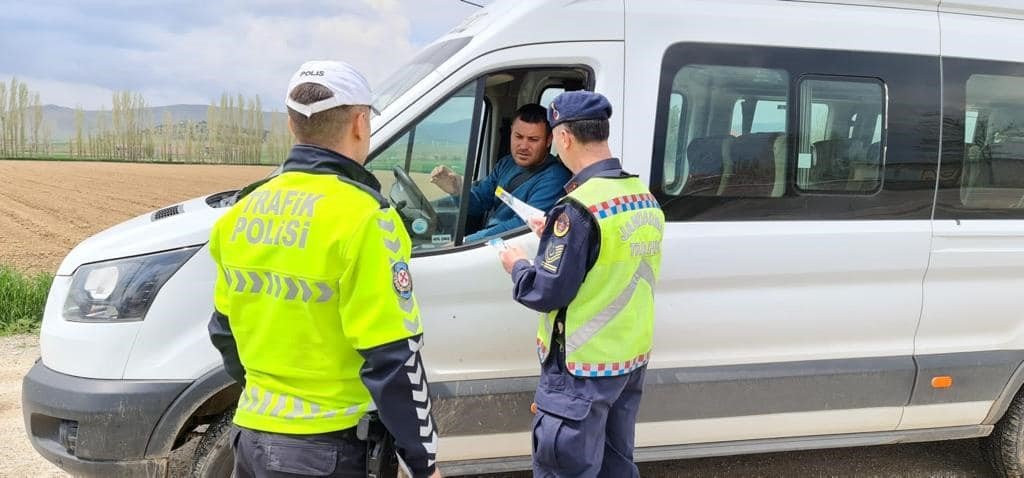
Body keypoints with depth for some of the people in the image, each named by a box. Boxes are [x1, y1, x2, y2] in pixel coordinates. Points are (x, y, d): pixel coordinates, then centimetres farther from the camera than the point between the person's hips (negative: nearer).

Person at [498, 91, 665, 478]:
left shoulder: (579, 207, -21)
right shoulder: (645, 198, 5)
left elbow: (549, 292, -19)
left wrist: (517, 266, 0)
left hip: (582, 369, -8)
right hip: (633, 358, 8)